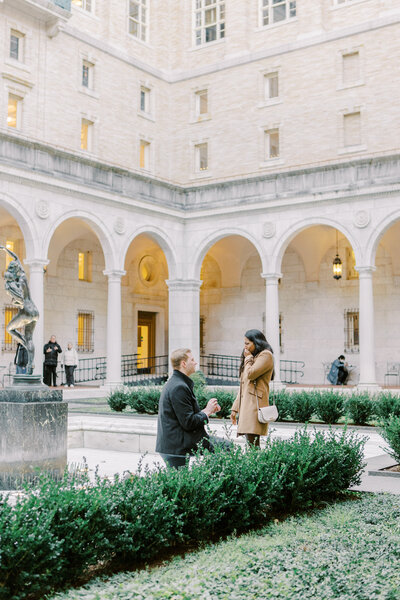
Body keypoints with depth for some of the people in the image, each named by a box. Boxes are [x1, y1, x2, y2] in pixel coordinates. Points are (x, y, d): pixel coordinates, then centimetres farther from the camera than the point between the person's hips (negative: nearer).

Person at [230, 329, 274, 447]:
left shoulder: (266, 355, -2)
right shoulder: (253, 357, 25)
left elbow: (250, 374, -16)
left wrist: (248, 358, 2)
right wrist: (235, 408, 20)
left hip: (255, 404, -9)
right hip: (245, 405, 9)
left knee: (252, 442, -15)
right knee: (249, 442, 3)